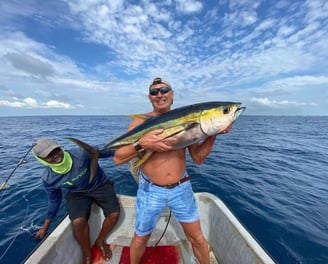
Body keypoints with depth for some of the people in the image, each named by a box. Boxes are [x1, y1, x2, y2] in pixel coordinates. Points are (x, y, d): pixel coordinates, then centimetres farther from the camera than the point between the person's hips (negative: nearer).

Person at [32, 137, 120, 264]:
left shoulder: (81, 153, -30)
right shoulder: (49, 179, -18)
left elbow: (103, 152, -13)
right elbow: (54, 201, 0)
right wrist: (45, 227, 11)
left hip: (100, 185, 0)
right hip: (78, 193, 1)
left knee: (114, 214, -16)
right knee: (78, 222, -26)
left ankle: (100, 242, 17)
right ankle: (87, 254, 7)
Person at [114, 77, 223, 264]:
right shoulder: (141, 121, -8)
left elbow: (198, 158, -2)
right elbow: (118, 158, -14)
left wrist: (213, 133, -13)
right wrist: (142, 144, -30)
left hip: (181, 188, 2)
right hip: (150, 190, -1)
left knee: (197, 238, 17)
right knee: (141, 239, 20)